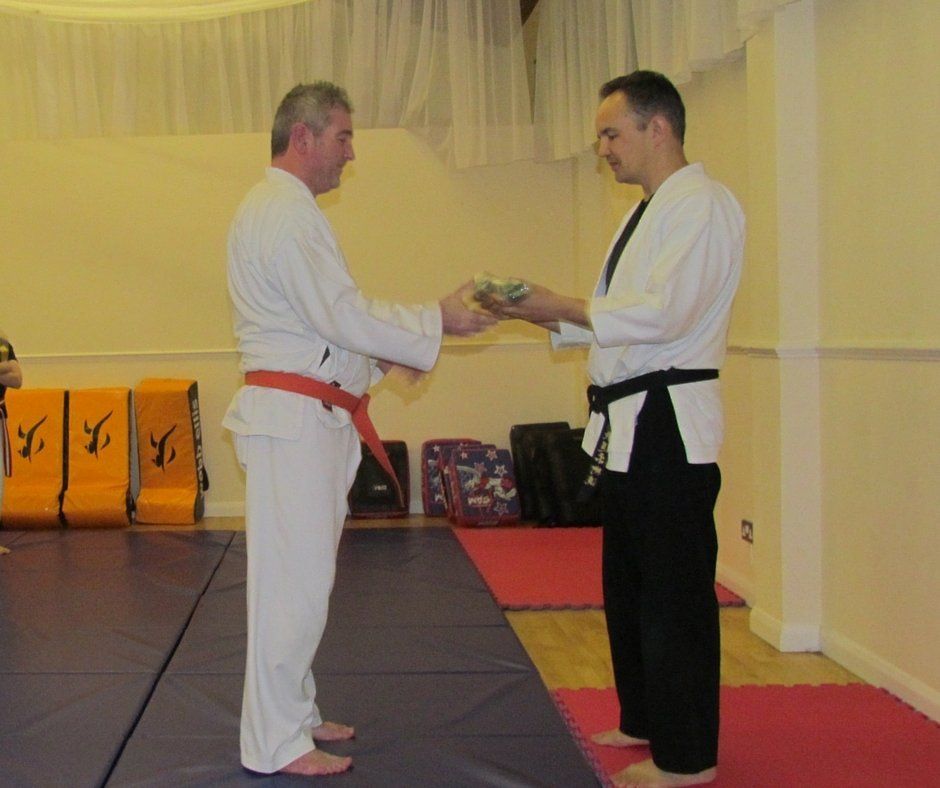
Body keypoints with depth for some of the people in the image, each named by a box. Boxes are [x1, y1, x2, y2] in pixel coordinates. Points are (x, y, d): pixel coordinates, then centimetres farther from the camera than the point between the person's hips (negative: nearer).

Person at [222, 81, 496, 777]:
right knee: (295, 578, -6)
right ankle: (275, 744, 3)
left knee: (301, 573, 16)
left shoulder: (281, 209, 20)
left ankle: (294, 715, 27)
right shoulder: (285, 213, -15)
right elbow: (343, 316, -20)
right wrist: (438, 322, -12)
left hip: (305, 415, 11)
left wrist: (383, 351, 13)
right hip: (295, 417, -11)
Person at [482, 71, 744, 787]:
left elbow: (664, 314, -23)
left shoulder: (702, 205, -13)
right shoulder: (649, 212, 19)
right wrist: (545, 316, 5)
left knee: (674, 592, -3)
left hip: (668, 425, -10)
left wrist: (562, 308, -16)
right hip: (628, 424, 11)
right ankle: (646, 719, 32)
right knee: (629, 584, 18)